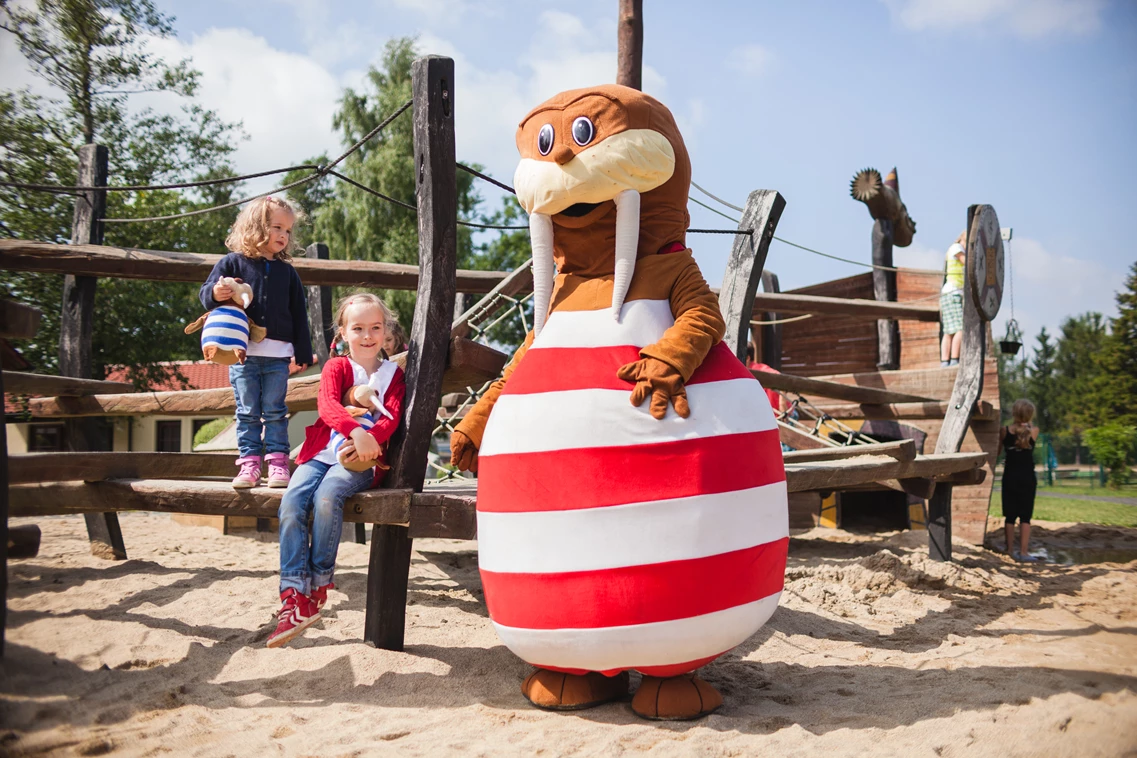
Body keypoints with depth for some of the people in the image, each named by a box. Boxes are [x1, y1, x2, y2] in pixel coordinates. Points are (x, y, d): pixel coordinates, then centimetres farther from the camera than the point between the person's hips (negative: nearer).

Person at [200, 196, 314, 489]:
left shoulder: (287, 272, 12)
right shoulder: (232, 263, 4)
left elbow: (299, 313, 12)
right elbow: (206, 294, 4)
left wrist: (303, 353, 8)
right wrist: (215, 294, -21)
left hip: (277, 355, 1)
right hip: (242, 353, -1)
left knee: (274, 411, 2)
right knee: (247, 412, 3)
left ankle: (278, 462, 6)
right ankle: (249, 464, 7)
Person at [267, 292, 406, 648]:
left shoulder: (393, 374, 13)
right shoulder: (335, 367, 11)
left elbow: (391, 418, -3)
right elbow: (327, 404, -10)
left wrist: (369, 439, -25)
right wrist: (355, 430, -31)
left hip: (360, 459, -2)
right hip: (322, 452, 2)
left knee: (327, 496, -32)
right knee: (290, 503, -25)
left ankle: (319, 583, -16)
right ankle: (294, 596, -23)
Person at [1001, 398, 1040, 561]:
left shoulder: (1005, 431, -4)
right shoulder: (1034, 431, -7)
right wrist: (1026, 423, 14)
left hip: (1009, 478, 1)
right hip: (1027, 479, -1)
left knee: (1010, 516, 8)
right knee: (1025, 517, 3)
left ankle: (1009, 550, 11)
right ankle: (1023, 552, 1)